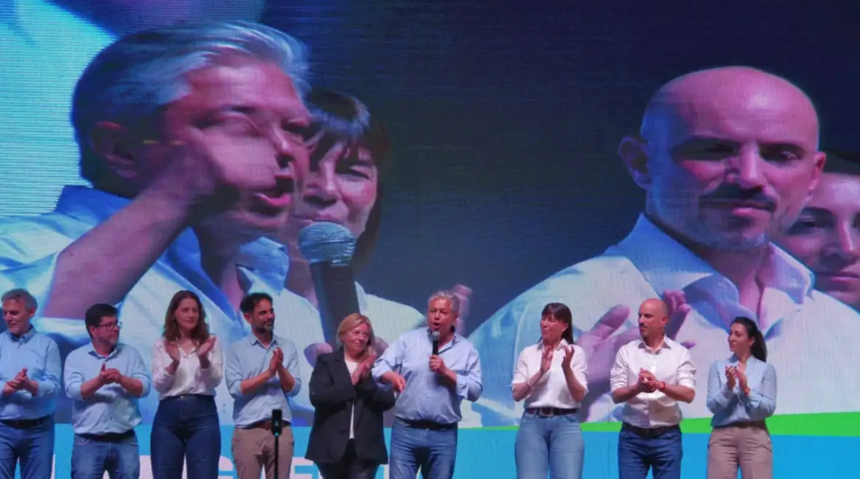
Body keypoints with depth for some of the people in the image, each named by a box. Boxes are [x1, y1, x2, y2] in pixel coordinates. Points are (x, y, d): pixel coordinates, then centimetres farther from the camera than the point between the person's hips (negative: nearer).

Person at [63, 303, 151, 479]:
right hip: (88, 442, -2)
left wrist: (121, 379, -19)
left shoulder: (131, 354, 10)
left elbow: (143, 388, 0)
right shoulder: (76, 357, 4)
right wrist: (99, 381, -27)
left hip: (125, 441, 2)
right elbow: (74, 391, -10)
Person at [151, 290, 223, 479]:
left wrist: (204, 359, -22)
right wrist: (174, 363, -18)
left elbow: (215, 380, -2)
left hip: (203, 415, -1)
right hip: (168, 416, 1)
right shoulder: (161, 346, 10)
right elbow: (158, 385, 0)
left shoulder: (211, 342, 9)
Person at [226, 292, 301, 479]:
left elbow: (294, 388, 3)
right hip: (248, 430, -2)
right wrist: (268, 373, -11)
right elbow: (235, 388, -8)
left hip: (281, 430, 2)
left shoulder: (287, 347, 9)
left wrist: (280, 368, -13)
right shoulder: (236, 349, 2)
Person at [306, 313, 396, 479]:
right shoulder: (326, 361, 5)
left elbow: (388, 401, -1)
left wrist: (366, 380, -13)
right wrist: (351, 382, -12)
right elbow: (317, 396, -10)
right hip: (332, 445, 0)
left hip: (365, 447, 0)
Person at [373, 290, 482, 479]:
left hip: (443, 435, 1)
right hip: (406, 431, -1)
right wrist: (391, 375, -22)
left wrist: (447, 373, -12)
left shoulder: (466, 349, 6)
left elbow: (475, 390, -1)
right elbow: (380, 366, 0)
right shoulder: (408, 340, 5)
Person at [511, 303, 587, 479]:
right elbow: (517, 394, 3)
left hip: (566, 423, -1)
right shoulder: (528, 353, 11)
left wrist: (567, 369, -18)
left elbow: (579, 396, -2)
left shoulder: (575, 352, 6)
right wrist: (540, 373, -10)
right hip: (532, 422, 1)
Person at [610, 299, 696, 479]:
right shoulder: (626, 351, 4)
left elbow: (688, 395, -8)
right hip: (632, 437, 1)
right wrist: (637, 388, -24)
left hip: (667, 437, -1)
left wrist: (660, 385, -26)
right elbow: (616, 395, -2)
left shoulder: (680, 353, 3)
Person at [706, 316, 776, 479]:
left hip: (755, 436, -1)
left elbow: (769, 408, -2)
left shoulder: (766, 369, 6)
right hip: (723, 436, 1)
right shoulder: (718, 367, 9)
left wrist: (747, 390, -13)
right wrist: (728, 387, -14)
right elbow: (713, 405, 1)